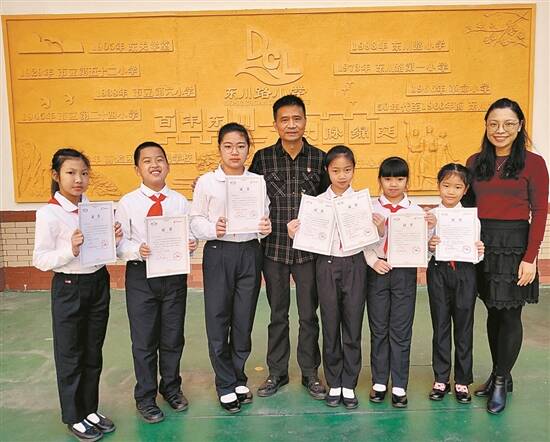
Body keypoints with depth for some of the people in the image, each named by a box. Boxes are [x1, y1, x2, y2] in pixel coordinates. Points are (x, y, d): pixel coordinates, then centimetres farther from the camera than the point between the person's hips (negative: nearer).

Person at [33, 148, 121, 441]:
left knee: (93, 351, 16)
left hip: (98, 283, 5)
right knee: (70, 354, 9)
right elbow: (40, 260, -13)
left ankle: (89, 409, 33)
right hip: (69, 287, -5)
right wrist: (70, 250, -28)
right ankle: (74, 417, 26)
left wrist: (114, 239, -9)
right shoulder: (48, 213, -13)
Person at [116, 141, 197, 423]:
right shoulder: (128, 203, -5)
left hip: (175, 273, 2)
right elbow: (119, 243, -7)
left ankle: (171, 387, 39)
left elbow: (189, 236, 3)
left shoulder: (180, 201, 0)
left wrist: (191, 245, -19)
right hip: (141, 275, -2)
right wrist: (137, 250, -26)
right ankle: (145, 397, 29)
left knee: (173, 337, 15)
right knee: (144, 340, 9)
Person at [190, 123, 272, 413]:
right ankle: (226, 385, 20)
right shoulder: (206, 182, -1)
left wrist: (266, 227, -13)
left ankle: (238, 379, 29)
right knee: (218, 319, 3)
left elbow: (266, 217, 9)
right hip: (218, 253, -2)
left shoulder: (258, 182, 5)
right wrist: (212, 229, -19)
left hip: (250, 252, 2)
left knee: (244, 318, 10)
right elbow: (195, 220, 0)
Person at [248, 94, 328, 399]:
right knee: (277, 314, 13)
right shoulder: (262, 158, -1)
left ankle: (310, 373, 27)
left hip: (309, 248, 0)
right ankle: (277, 372, 29)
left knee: (309, 315, 10)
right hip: (274, 248, 0)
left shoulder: (319, 158, 0)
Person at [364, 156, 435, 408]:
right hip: (377, 272, 0)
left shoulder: (416, 211, 2)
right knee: (378, 329, 10)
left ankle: (399, 386, 16)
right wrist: (373, 261, -14)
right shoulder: (370, 209, 1)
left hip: (405, 272, 0)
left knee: (401, 331, 5)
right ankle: (379, 382, 23)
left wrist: (430, 229, -14)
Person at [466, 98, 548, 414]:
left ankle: (502, 381, 19)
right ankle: (499, 375, 29)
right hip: (481, 244, 4)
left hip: (514, 245, -3)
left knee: (510, 315, 3)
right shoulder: (475, 162, 8)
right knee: (493, 312, 14)